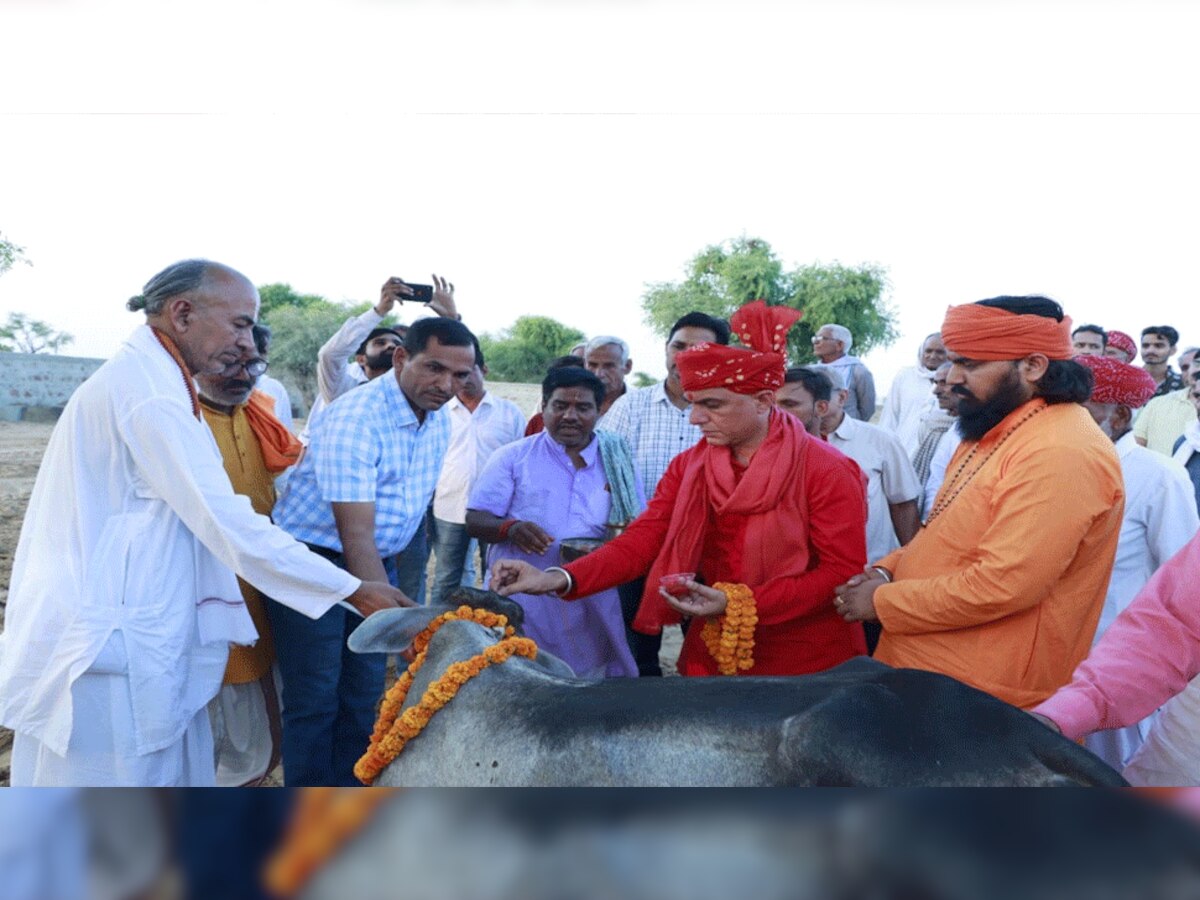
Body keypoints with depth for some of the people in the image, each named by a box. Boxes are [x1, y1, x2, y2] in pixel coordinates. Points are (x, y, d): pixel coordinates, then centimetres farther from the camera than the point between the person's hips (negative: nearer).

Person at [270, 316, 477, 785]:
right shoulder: (354, 418, -25)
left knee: (365, 697, 12)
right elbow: (356, 537, -31)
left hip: (379, 562, 7)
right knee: (315, 702, 1)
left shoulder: (440, 421, 0)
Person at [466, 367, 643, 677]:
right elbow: (475, 520, 0)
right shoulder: (512, 457, 3)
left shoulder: (616, 461, 10)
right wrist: (510, 528, -22)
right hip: (521, 607, -2)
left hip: (592, 611, 2)